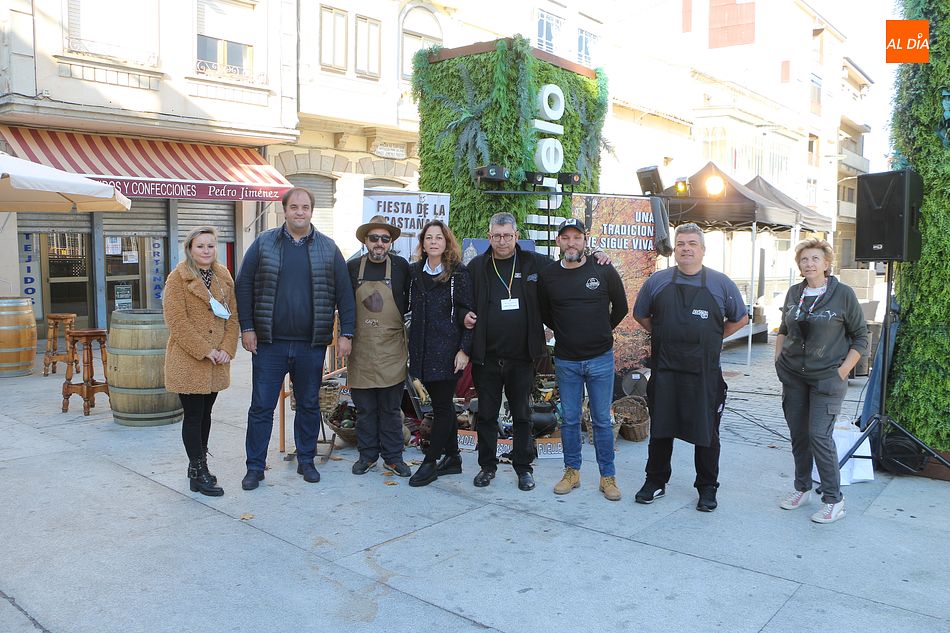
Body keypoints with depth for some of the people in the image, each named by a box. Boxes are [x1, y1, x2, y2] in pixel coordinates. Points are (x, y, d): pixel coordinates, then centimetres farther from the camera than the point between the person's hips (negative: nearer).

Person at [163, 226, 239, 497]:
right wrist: (204, 350, -16)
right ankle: (198, 474, 7)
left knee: (205, 413, 14)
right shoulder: (178, 278, -7)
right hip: (188, 360, -5)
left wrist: (227, 348, -5)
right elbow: (176, 320, -14)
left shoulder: (224, 277, 10)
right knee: (193, 416, 0)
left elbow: (233, 315, 9)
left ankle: (197, 465, 28)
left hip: (216, 362, 5)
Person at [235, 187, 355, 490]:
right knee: (261, 407, 5)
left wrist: (345, 333, -1)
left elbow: (344, 293, 4)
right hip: (269, 343, -1)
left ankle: (306, 461, 28)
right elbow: (244, 286, 3)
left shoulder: (328, 248, 4)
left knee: (309, 405, 12)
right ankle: (255, 467, 17)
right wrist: (247, 328, -3)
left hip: (311, 345, 1)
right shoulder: (263, 243, 3)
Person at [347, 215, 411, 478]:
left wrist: (396, 316, 4)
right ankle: (367, 454, 21)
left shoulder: (401, 266, 1)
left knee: (391, 408, 6)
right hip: (361, 348, 1)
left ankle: (393, 456, 16)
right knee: (364, 408, 9)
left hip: (391, 348, -1)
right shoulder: (353, 267, 5)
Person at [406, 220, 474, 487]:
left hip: (448, 349, -5)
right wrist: (411, 347, 5)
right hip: (423, 349, 5)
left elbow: (468, 313, -6)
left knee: (442, 405, -1)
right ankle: (452, 457, 23)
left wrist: (464, 350, -12)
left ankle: (430, 462, 6)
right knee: (442, 403, 12)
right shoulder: (414, 271, 9)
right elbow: (408, 306, 14)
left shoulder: (459, 273, -4)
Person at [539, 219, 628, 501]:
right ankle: (572, 472, 25)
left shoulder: (604, 271, -4)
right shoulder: (548, 276, 0)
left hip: (600, 359, -1)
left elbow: (620, 308, 8)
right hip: (566, 361, 1)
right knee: (570, 420, 11)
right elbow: (544, 314, 13)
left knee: (602, 421, 6)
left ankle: (608, 476, 17)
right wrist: (565, 333, 11)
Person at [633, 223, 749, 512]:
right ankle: (655, 482, 26)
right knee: (660, 428, 10)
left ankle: (707, 488, 24)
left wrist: (713, 338, 9)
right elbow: (640, 314, 17)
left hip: (705, 372, -1)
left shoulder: (721, 283, 1)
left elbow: (740, 318, 13)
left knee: (706, 432, 8)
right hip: (664, 370, 1)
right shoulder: (657, 281, 3)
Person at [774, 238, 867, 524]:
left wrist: (843, 371, -9)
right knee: (797, 434, 10)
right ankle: (802, 489, 27)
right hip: (793, 376, 5)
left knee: (819, 435, -9)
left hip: (826, 378, -5)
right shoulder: (794, 293, 5)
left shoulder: (843, 294, -8)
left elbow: (860, 337, -3)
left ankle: (833, 500, 5)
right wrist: (778, 361, 10)